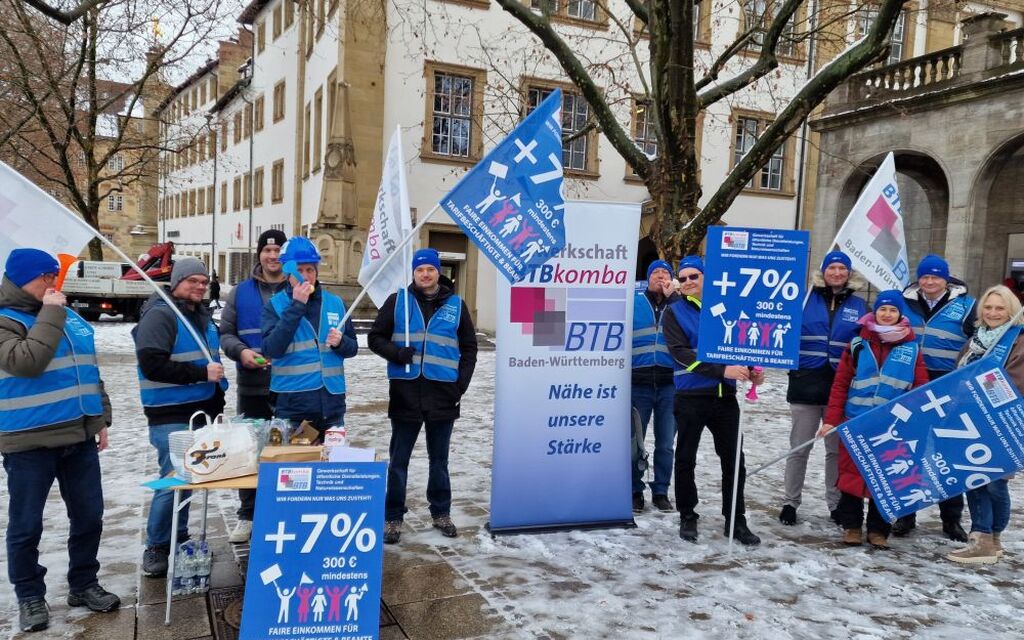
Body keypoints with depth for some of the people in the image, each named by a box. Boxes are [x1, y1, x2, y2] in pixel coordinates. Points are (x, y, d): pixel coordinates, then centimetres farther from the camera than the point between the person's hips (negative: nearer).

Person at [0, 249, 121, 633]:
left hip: (79, 436, 6)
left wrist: (101, 418, 17)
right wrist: (50, 315, -19)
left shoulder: (72, 317, 11)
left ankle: (83, 584, 27)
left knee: (89, 516, 12)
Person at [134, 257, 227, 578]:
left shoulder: (202, 315, 15)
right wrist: (201, 373, -22)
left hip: (201, 413, 8)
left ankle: (179, 538, 28)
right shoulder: (160, 315, -12)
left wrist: (217, 403, 21)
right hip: (170, 417, -8)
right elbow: (152, 365, -22)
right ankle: (156, 548, 8)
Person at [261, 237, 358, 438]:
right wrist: (296, 306, -17)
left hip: (331, 404, 3)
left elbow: (352, 348, 14)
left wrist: (340, 342, -9)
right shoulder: (275, 306, -1)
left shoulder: (335, 303, 8)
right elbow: (272, 349, -16)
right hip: (291, 405, -3)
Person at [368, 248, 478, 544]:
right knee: (399, 460, 6)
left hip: (443, 396, 1)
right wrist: (396, 353, -14)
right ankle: (393, 516, 17)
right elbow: (375, 337, 5)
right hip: (405, 393, -1)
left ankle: (441, 513, 28)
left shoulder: (456, 305, 6)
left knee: (439, 459, 14)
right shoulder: (397, 301, 2)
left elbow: (469, 348, 11)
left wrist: (461, 383, 1)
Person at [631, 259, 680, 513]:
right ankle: (635, 491, 16)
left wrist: (672, 297, -12)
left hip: (670, 385, 1)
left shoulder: (678, 304, 9)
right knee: (635, 441, 4)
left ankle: (660, 492, 19)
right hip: (638, 384, -1)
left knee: (665, 444, 8)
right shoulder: (633, 302, 6)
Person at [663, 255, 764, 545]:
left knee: (733, 460, 8)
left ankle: (736, 521, 21)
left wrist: (750, 369, -4)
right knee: (686, 460, 8)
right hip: (690, 398, -3)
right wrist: (722, 370, -25)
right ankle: (687, 518, 23)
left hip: (725, 397, 3)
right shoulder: (675, 313, -2)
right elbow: (681, 352, -15)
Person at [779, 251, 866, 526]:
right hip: (806, 383, -1)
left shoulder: (859, 305, 9)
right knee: (799, 448, 4)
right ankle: (790, 502, 15)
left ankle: (836, 504, 24)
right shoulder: (806, 299, 4)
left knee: (837, 449, 12)